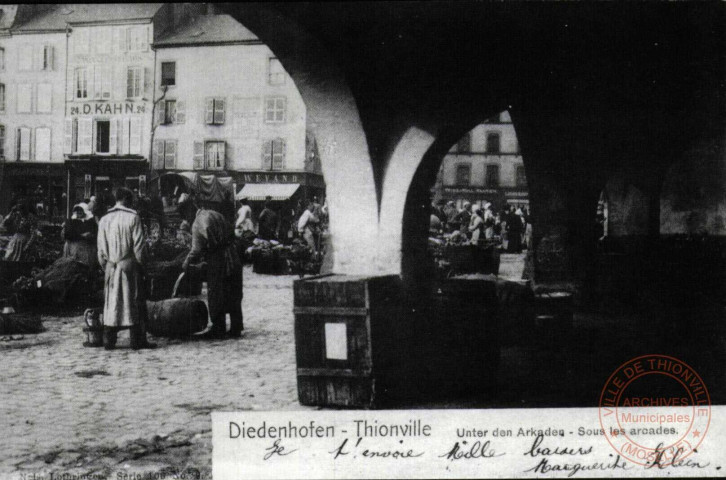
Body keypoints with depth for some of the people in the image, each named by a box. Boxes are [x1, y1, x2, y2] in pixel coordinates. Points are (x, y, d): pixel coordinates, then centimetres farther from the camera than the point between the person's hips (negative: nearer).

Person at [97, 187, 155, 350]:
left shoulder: (104, 219, 7)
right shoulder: (133, 217, -7)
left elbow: (101, 247, 8)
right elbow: (139, 245, -9)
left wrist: (105, 266, 16)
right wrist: (141, 264, 2)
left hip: (111, 268, 4)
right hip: (129, 266, -4)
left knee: (111, 302, 8)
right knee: (134, 302, 1)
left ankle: (109, 341, 8)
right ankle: (137, 340, 2)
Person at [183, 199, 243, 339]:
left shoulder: (197, 223, -8)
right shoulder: (217, 215, 9)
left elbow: (197, 249, -11)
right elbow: (232, 234, 13)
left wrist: (187, 262, 3)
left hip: (216, 260, -5)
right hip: (232, 258, 5)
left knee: (216, 296, 7)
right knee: (234, 295, 12)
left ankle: (218, 330, 11)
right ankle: (236, 329, 17)